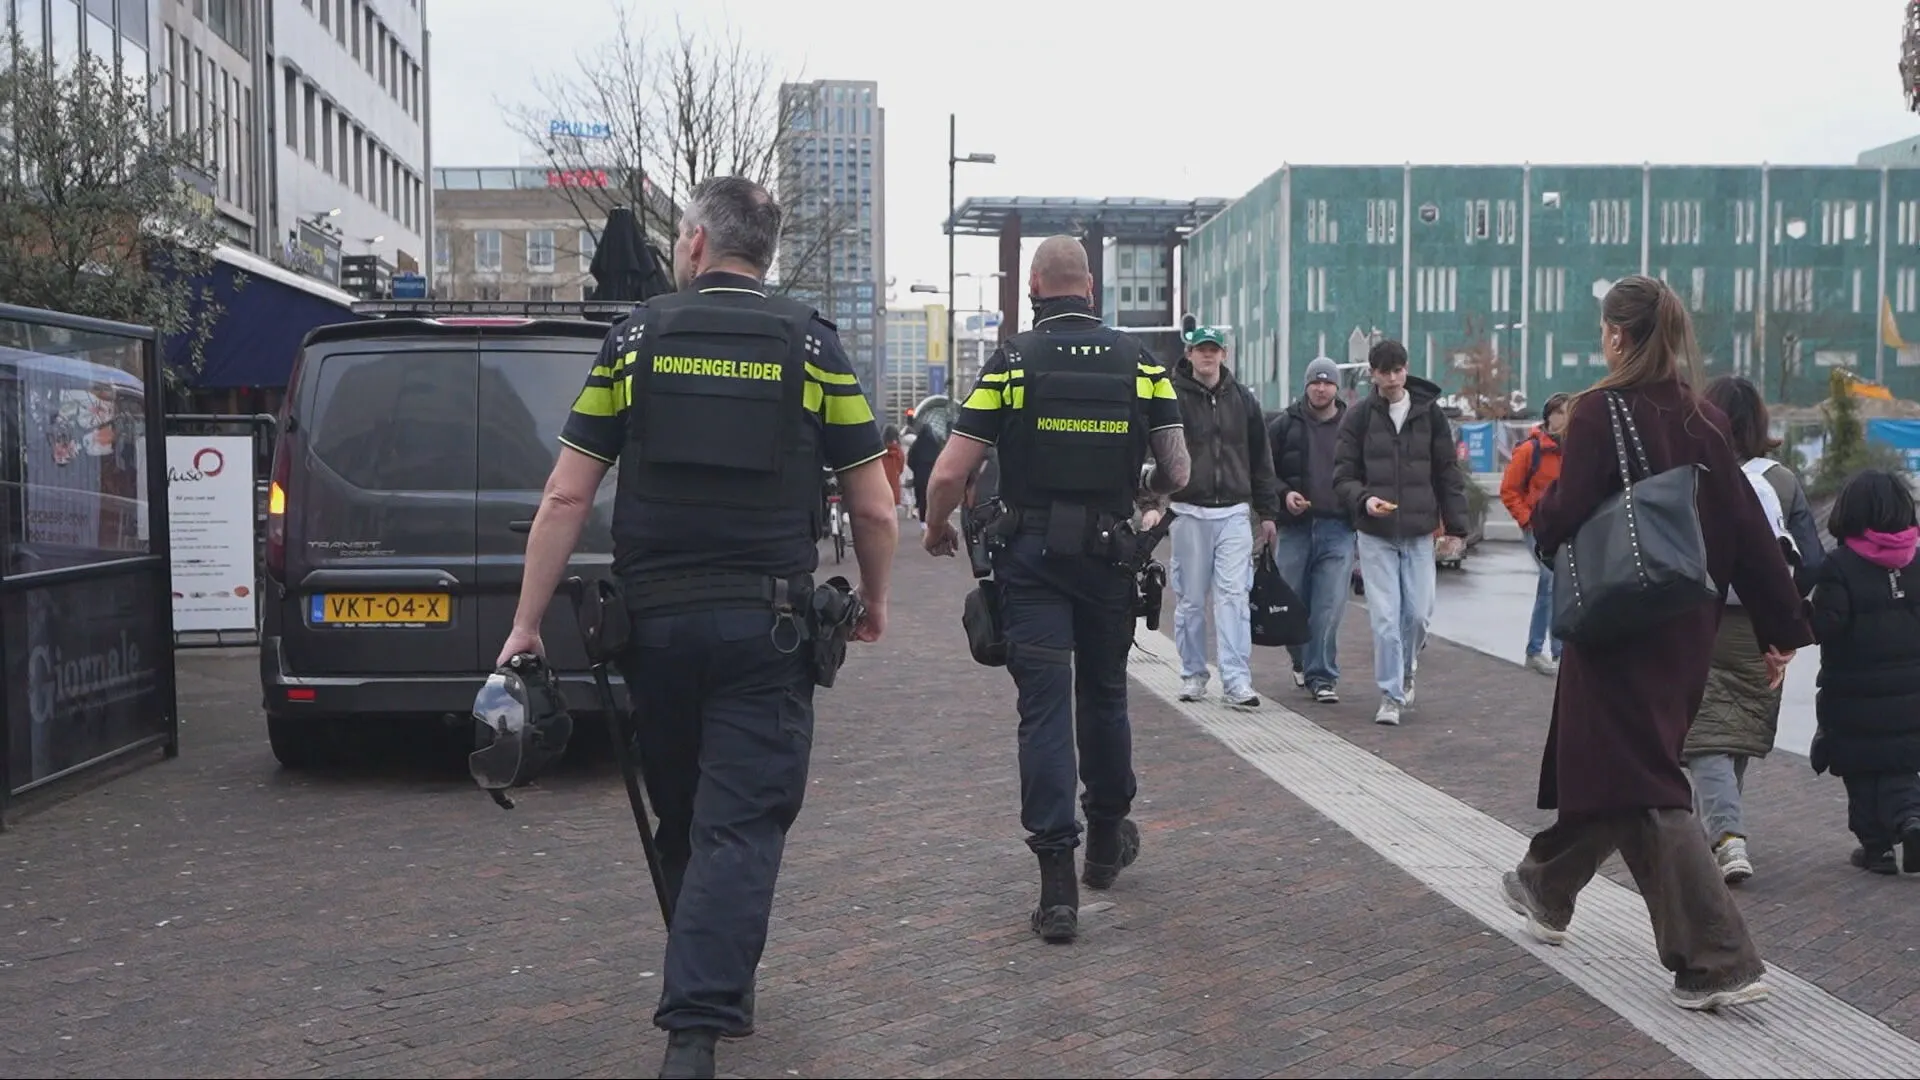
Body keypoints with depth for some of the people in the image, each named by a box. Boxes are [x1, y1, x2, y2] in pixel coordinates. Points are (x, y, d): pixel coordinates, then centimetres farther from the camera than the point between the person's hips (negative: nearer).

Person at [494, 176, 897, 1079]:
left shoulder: (635, 339, 3)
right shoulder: (812, 346, 2)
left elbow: (567, 496, -1)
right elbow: (874, 508, 1)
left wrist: (526, 623, 4)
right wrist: (874, 601, 18)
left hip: (656, 620, 2)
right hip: (766, 624, -1)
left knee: (682, 819, 19)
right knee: (741, 825, 1)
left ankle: (712, 986, 36)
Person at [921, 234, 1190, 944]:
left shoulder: (1012, 361, -7)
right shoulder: (1139, 361, 1)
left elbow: (950, 473, -10)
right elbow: (1177, 472, 0)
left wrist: (937, 530, 10)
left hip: (1032, 558, -2)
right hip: (1110, 556, 3)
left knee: (1045, 710, -1)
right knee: (1104, 695, 20)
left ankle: (1057, 885, -4)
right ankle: (1108, 840, 37)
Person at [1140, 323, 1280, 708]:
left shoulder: (1243, 400, 10)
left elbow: (1261, 459, 16)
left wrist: (1268, 513, 15)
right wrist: (1151, 504, -18)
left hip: (1234, 513, 2)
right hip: (1189, 513, -2)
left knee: (1234, 596, -6)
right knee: (1191, 600, 6)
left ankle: (1237, 680, -7)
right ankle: (1193, 675, 19)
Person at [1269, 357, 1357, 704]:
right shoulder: (1285, 425, 6)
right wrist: (1283, 494, -8)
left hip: (1338, 530, -1)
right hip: (1294, 527, 1)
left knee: (1329, 608, -6)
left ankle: (1322, 675, 3)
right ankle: (1302, 661, 32)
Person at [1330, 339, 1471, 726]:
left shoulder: (1429, 412, 4)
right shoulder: (1359, 416, 0)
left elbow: (1448, 473, 7)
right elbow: (1343, 475, 0)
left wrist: (1455, 525, 3)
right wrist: (1364, 499, -20)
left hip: (1419, 533, 1)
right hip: (1375, 534, -1)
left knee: (1419, 613, 3)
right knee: (1384, 617, -4)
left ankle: (1405, 672, 32)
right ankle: (1391, 696, 6)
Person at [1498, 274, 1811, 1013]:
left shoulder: (1598, 413, -14)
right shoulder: (1704, 420, 4)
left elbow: (1565, 517, -18)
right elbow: (1747, 529, 2)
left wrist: (1541, 516, 5)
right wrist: (1780, 628, 5)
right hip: (1688, 623, 7)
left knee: (1637, 784, -3)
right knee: (1600, 758, 21)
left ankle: (1719, 963, -8)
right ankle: (1547, 888, 40)